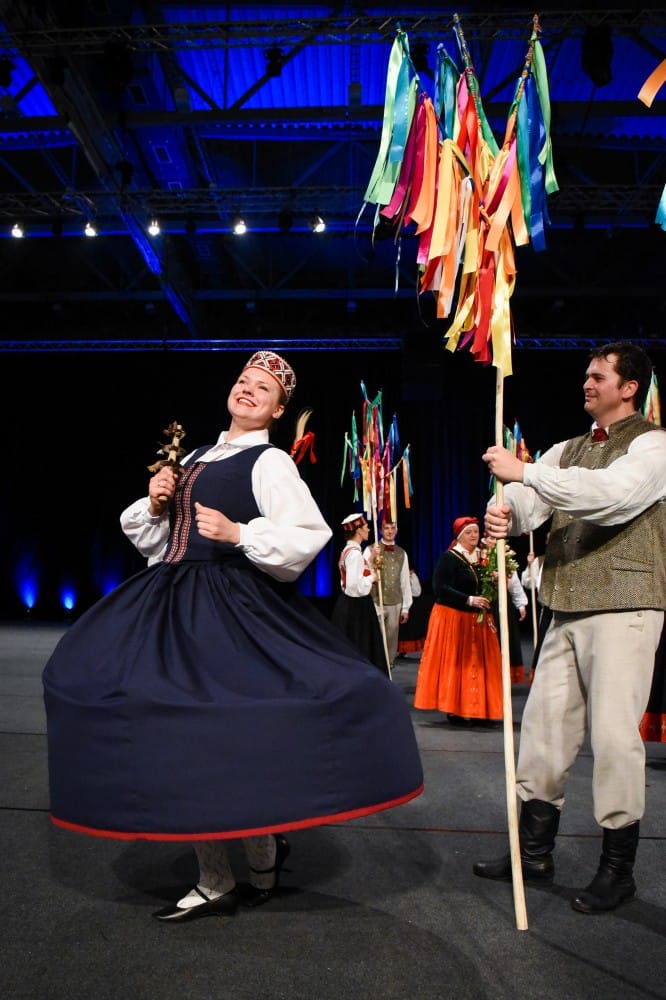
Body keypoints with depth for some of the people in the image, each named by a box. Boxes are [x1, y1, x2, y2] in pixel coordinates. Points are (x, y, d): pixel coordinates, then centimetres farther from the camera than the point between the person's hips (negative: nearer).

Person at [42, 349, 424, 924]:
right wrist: (155, 504, 2)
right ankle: (215, 883, 25)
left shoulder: (270, 462, -2)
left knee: (223, 735, -5)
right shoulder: (193, 461, 19)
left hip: (231, 611, -7)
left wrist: (239, 534, -22)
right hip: (171, 604, 7)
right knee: (185, 736, 7)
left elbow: (307, 540, -13)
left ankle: (263, 865, 23)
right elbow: (154, 538, 21)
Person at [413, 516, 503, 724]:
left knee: (480, 663, 6)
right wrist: (469, 600, -22)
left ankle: (478, 709, 14)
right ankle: (454, 709, 7)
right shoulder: (449, 557, -7)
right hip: (453, 619, -6)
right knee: (455, 663, -2)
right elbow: (440, 589, -16)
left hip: (479, 620, 6)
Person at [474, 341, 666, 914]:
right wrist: (506, 510, -21)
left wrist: (525, 472, -23)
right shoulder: (569, 450, 19)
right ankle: (534, 852, 25)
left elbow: (610, 493, -23)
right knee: (544, 723, 10)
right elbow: (532, 498, 3)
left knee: (614, 732, -2)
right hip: (567, 608, 7)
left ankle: (618, 868, 15)